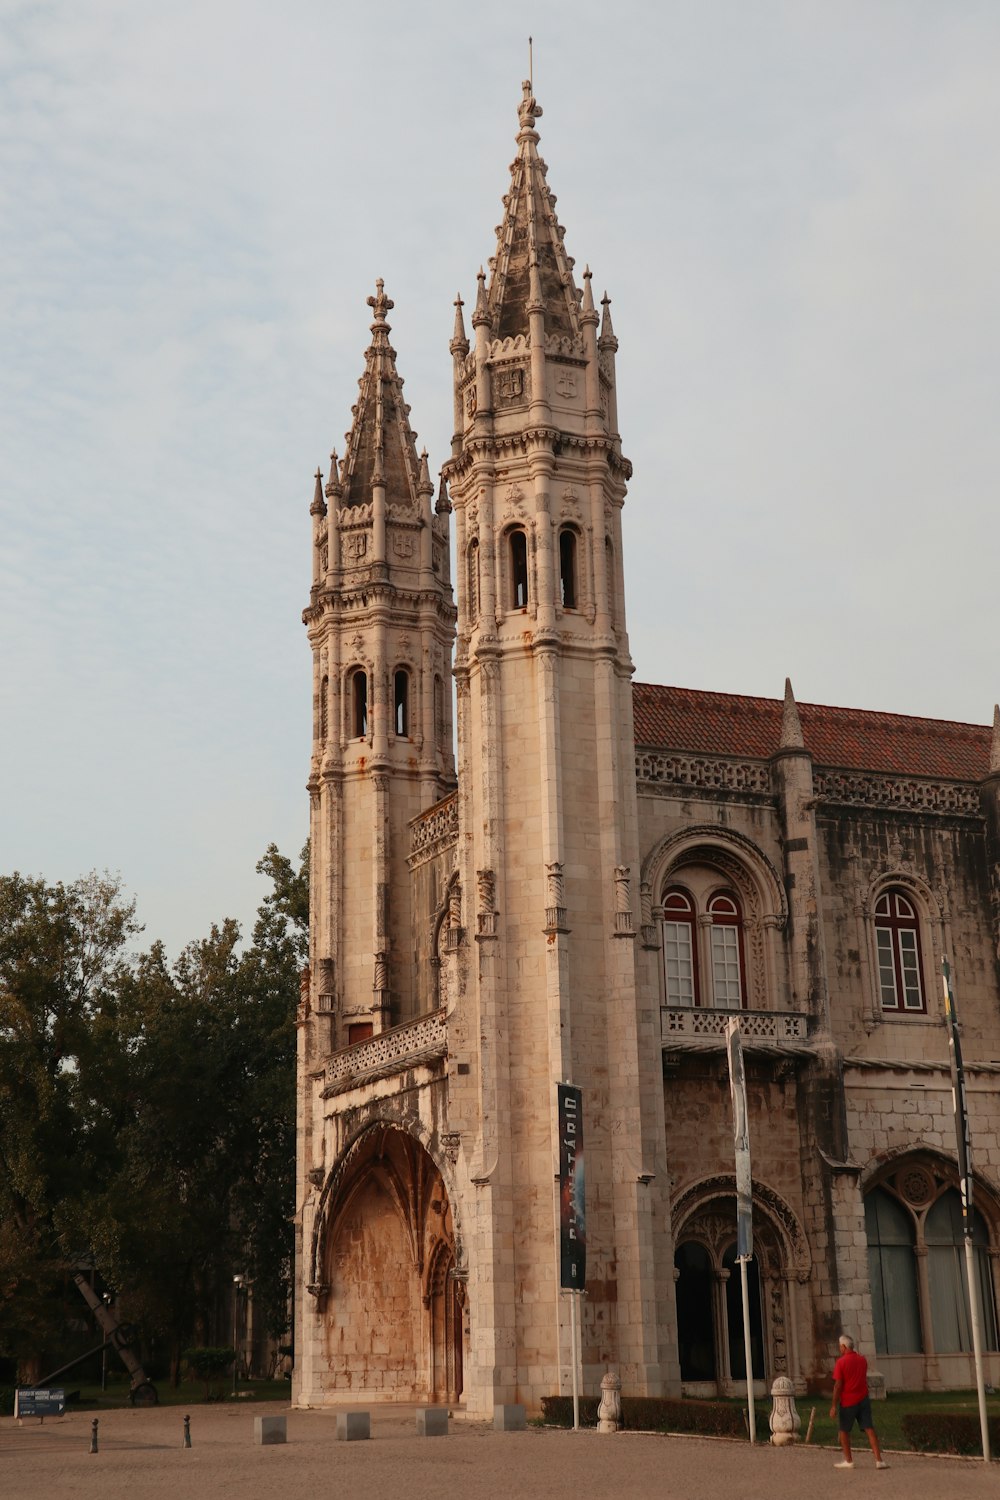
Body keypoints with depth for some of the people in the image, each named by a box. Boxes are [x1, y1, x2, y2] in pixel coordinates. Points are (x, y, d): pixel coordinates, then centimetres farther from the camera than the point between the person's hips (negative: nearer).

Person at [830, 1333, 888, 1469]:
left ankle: (848, 1460, 17)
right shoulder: (862, 1359, 5)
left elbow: (838, 1385, -16)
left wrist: (834, 1405, -11)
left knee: (844, 1430, 13)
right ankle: (879, 1460, -10)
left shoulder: (841, 1362, -13)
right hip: (863, 1399, 4)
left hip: (848, 1402, -4)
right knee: (869, 1429, 0)